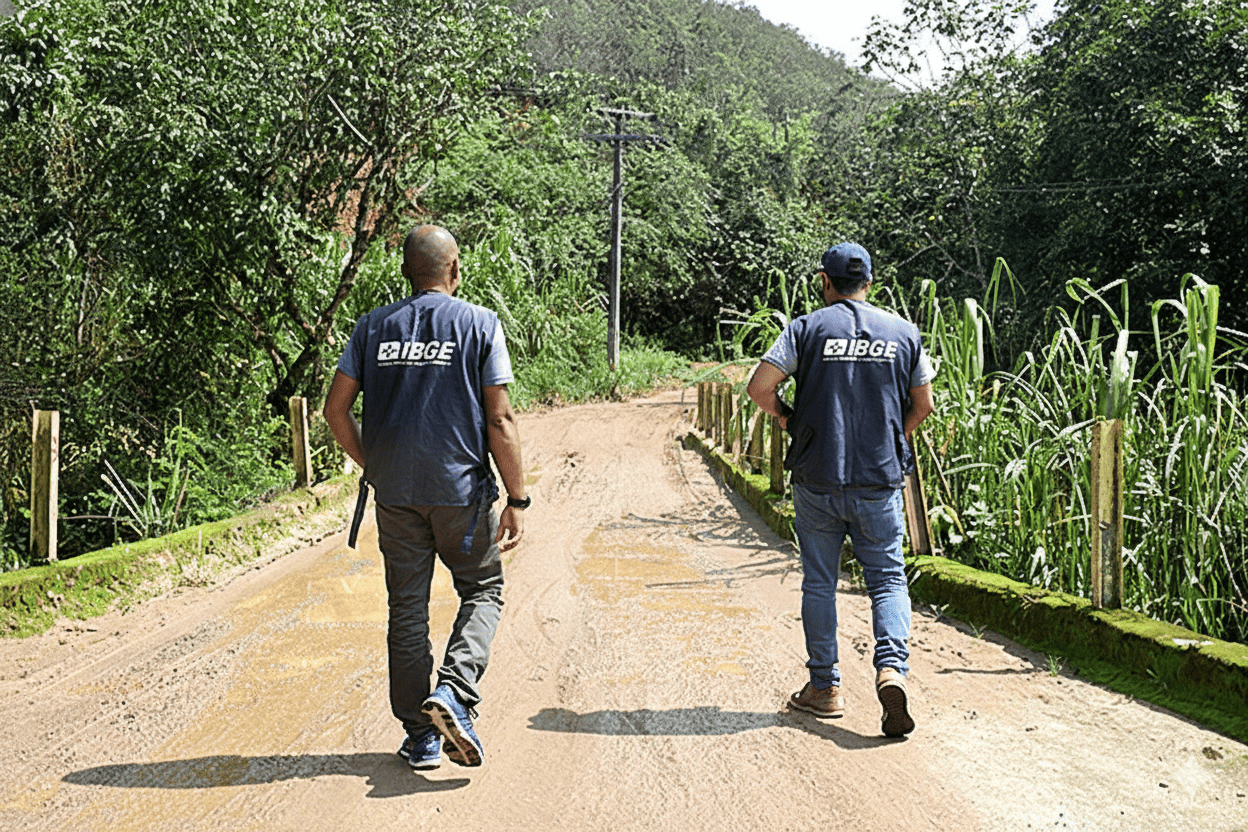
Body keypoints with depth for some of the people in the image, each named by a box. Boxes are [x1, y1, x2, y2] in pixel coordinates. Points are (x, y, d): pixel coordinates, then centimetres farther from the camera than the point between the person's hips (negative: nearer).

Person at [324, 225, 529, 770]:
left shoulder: (373, 327, 6)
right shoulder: (479, 324, -3)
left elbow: (336, 409, 4)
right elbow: (499, 421, -8)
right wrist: (517, 500, -4)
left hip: (395, 492, 3)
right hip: (462, 488, -3)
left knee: (407, 608, 11)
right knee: (483, 590, 14)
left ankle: (421, 738, 15)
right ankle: (454, 692, -9)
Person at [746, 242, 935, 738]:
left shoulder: (807, 329, -2)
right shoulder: (903, 333, 6)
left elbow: (759, 386, -11)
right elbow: (923, 405, 9)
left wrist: (786, 418, 7)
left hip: (817, 479, -1)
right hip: (880, 480, 1)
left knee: (819, 582, 11)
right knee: (888, 579, 8)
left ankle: (824, 687, 16)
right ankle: (891, 668, -14)